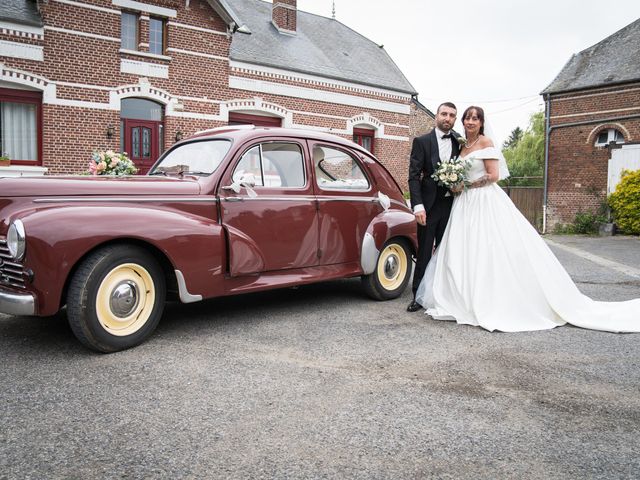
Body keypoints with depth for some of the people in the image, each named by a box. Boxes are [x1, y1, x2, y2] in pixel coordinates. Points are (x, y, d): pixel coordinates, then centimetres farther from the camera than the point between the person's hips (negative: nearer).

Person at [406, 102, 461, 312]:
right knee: (424, 253, 1)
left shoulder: (459, 144, 9)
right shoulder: (422, 142, 0)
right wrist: (418, 206, -15)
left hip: (450, 205, 3)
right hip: (429, 205, -3)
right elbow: (414, 176, -7)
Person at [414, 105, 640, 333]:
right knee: (462, 253, 3)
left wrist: (466, 185, -10)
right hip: (466, 203, 7)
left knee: (491, 252, -9)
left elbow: (493, 175, -12)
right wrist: (456, 187, 5)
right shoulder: (462, 146, 17)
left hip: (486, 202, -7)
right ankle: (466, 301, 8)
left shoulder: (485, 142, -4)